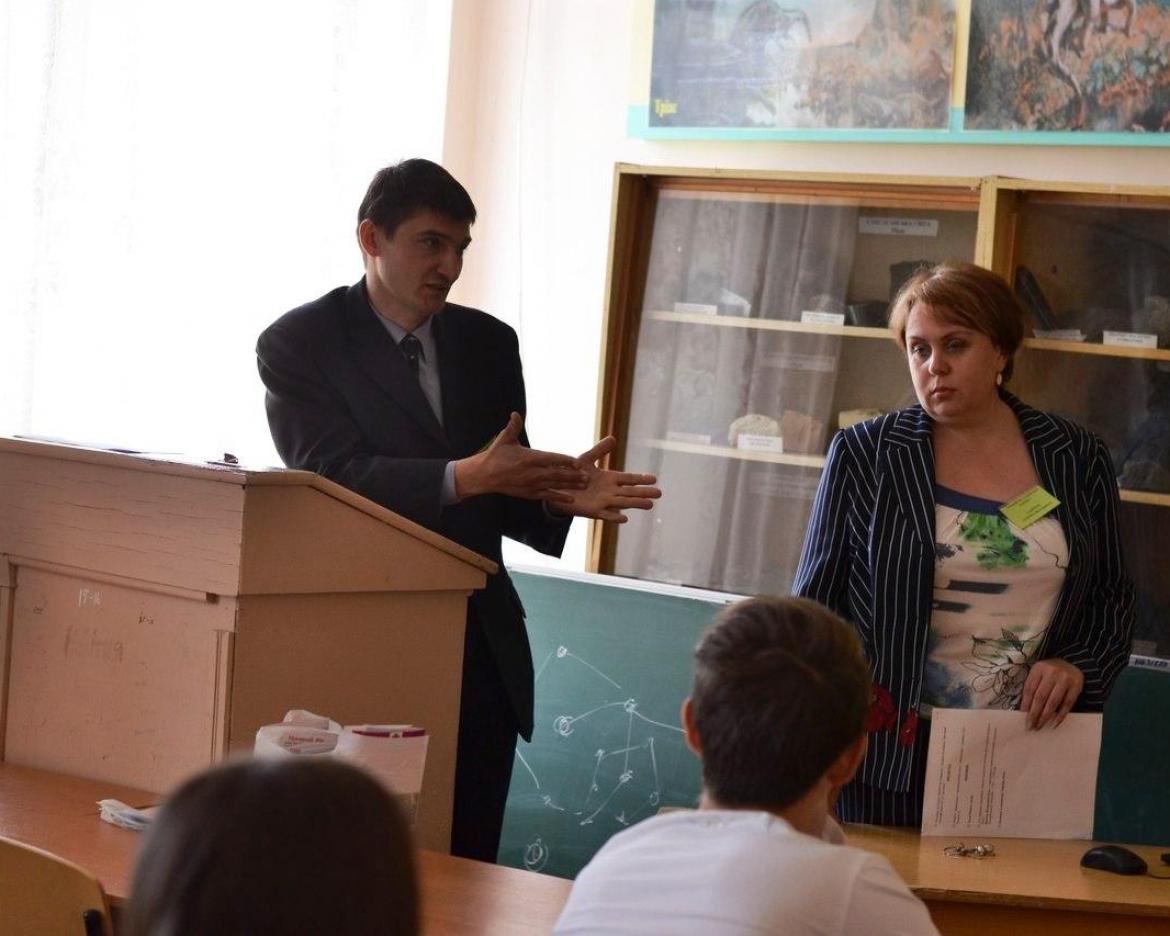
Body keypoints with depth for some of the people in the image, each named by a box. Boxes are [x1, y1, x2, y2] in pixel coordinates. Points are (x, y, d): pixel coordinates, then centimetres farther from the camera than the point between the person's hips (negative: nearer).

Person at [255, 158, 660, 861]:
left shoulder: (488, 343, 13)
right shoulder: (298, 343, -2)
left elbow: (507, 500, 13)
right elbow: (331, 474, -16)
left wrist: (560, 495, -10)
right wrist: (462, 478, -27)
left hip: (480, 649, 4)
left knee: (468, 861, 3)